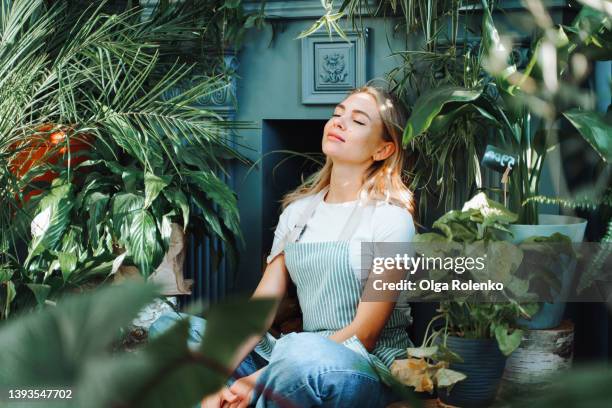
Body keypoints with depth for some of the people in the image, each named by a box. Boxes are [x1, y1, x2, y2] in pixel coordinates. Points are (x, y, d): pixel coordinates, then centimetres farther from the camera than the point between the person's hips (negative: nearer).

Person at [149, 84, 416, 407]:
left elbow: (364, 334, -13)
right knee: (169, 326, -5)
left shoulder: (391, 217, -7)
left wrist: (256, 381, -19)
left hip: (370, 371, -6)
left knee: (302, 353, -40)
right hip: (302, 358, 6)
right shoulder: (299, 210, 12)